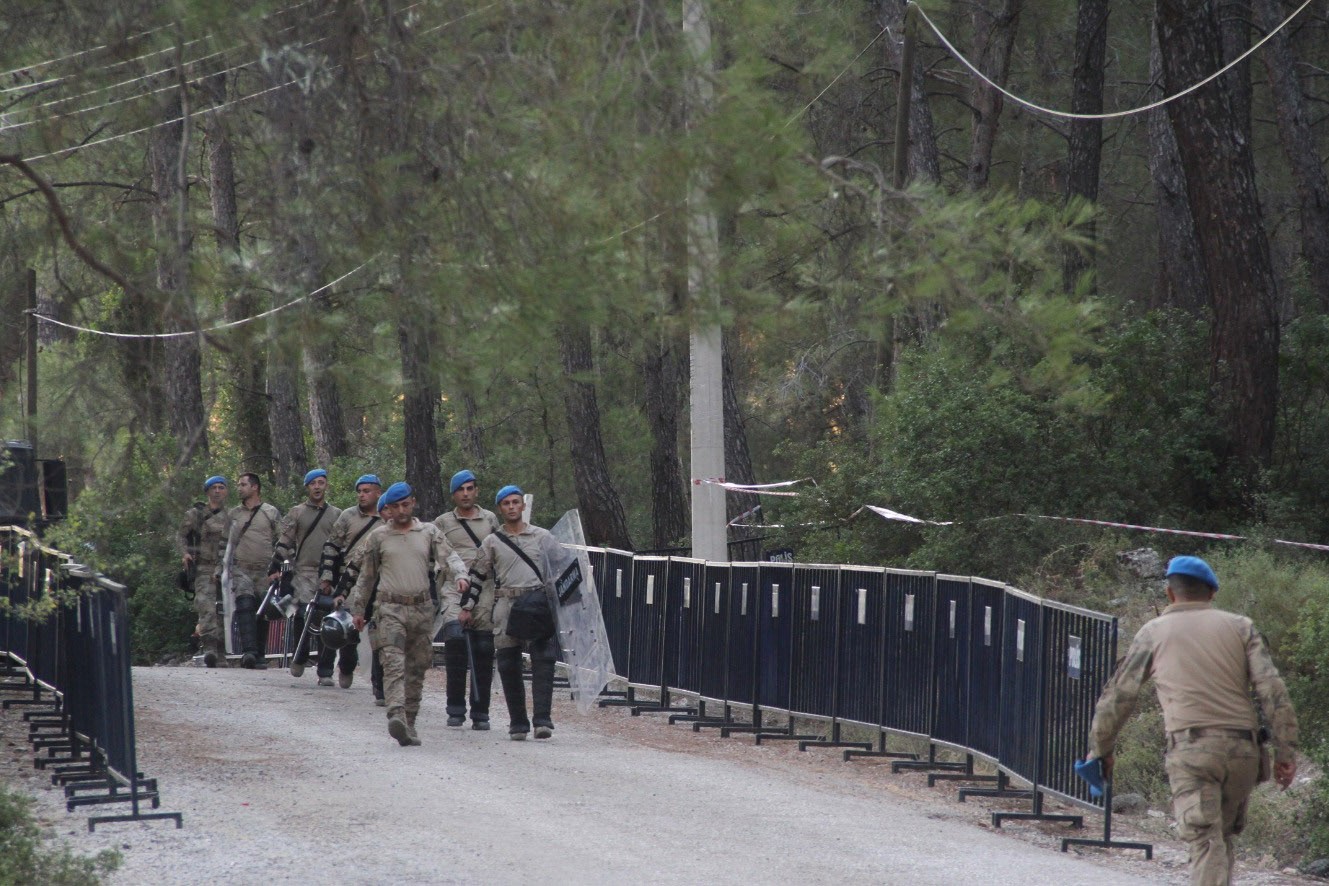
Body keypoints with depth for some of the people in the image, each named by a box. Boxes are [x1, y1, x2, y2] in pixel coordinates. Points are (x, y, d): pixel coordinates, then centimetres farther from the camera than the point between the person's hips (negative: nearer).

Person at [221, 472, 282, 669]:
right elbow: (225, 542, 19)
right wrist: (223, 568, 12)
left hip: (265, 570, 0)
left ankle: (259, 655, 9)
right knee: (245, 607, -19)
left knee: (262, 614, 2)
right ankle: (249, 651, -30)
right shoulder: (233, 514, 14)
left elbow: (281, 543, 8)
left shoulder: (271, 513, 7)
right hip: (241, 569, 0)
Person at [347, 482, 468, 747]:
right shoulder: (377, 538, 9)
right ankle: (396, 715, -35)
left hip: (422, 608, 2)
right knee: (393, 663, -19)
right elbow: (366, 576, 17)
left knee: (417, 667, 6)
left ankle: (409, 722, 15)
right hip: (390, 608, -2)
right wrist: (358, 609, 18)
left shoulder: (429, 532, 10)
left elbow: (448, 557, -1)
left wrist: (459, 575, -22)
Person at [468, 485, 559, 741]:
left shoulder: (541, 537, 11)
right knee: (509, 666, 1)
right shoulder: (492, 542, 12)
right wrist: (468, 606, 7)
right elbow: (476, 575, 14)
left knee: (543, 662, -13)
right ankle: (517, 723, 8)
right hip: (506, 607, 1)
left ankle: (542, 719, -16)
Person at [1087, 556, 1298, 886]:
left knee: (1207, 843, -12)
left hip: (1191, 748, -3)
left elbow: (1117, 695, 14)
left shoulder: (1154, 632, 12)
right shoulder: (1240, 626, 15)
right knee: (1223, 836, 19)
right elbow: (1272, 689, 4)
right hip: (1243, 749, 3)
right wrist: (1285, 751, 3)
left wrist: (1100, 749, 24)